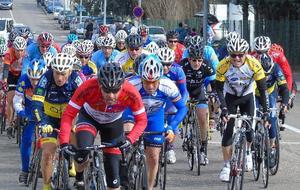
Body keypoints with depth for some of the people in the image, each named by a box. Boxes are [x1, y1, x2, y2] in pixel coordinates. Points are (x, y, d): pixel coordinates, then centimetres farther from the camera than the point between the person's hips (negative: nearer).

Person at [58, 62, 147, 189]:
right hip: (89, 118, -1)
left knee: (113, 168, -3)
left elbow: (141, 120, -23)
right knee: (83, 150, -29)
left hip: (113, 123, 1)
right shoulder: (88, 88, -37)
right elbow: (68, 115, -31)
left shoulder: (131, 93, -34)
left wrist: (129, 139, -40)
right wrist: (64, 143, -43)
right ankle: (79, 178, 2)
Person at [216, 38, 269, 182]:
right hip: (230, 96, -1)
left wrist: (265, 111, -27)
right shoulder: (223, 66, -29)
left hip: (247, 96, 1)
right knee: (229, 130, -11)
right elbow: (219, 89, -21)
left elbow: (262, 89, -22)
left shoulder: (254, 64, -29)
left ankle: (247, 152, 28)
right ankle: (226, 166, -2)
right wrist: (223, 109, -33)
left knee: (249, 127, -6)